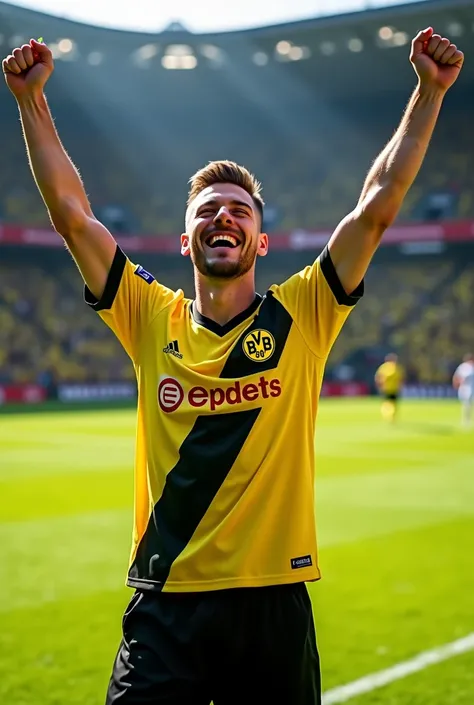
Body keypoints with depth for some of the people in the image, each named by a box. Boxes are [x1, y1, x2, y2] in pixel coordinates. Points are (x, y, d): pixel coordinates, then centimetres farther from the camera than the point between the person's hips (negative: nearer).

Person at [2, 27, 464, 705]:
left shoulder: (300, 316, 1)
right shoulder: (152, 319, 4)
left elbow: (377, 206, -3)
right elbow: (70, 212, 1)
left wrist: (429, 91, -5)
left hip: (274, 600, 0)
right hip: (164, 604, 0)